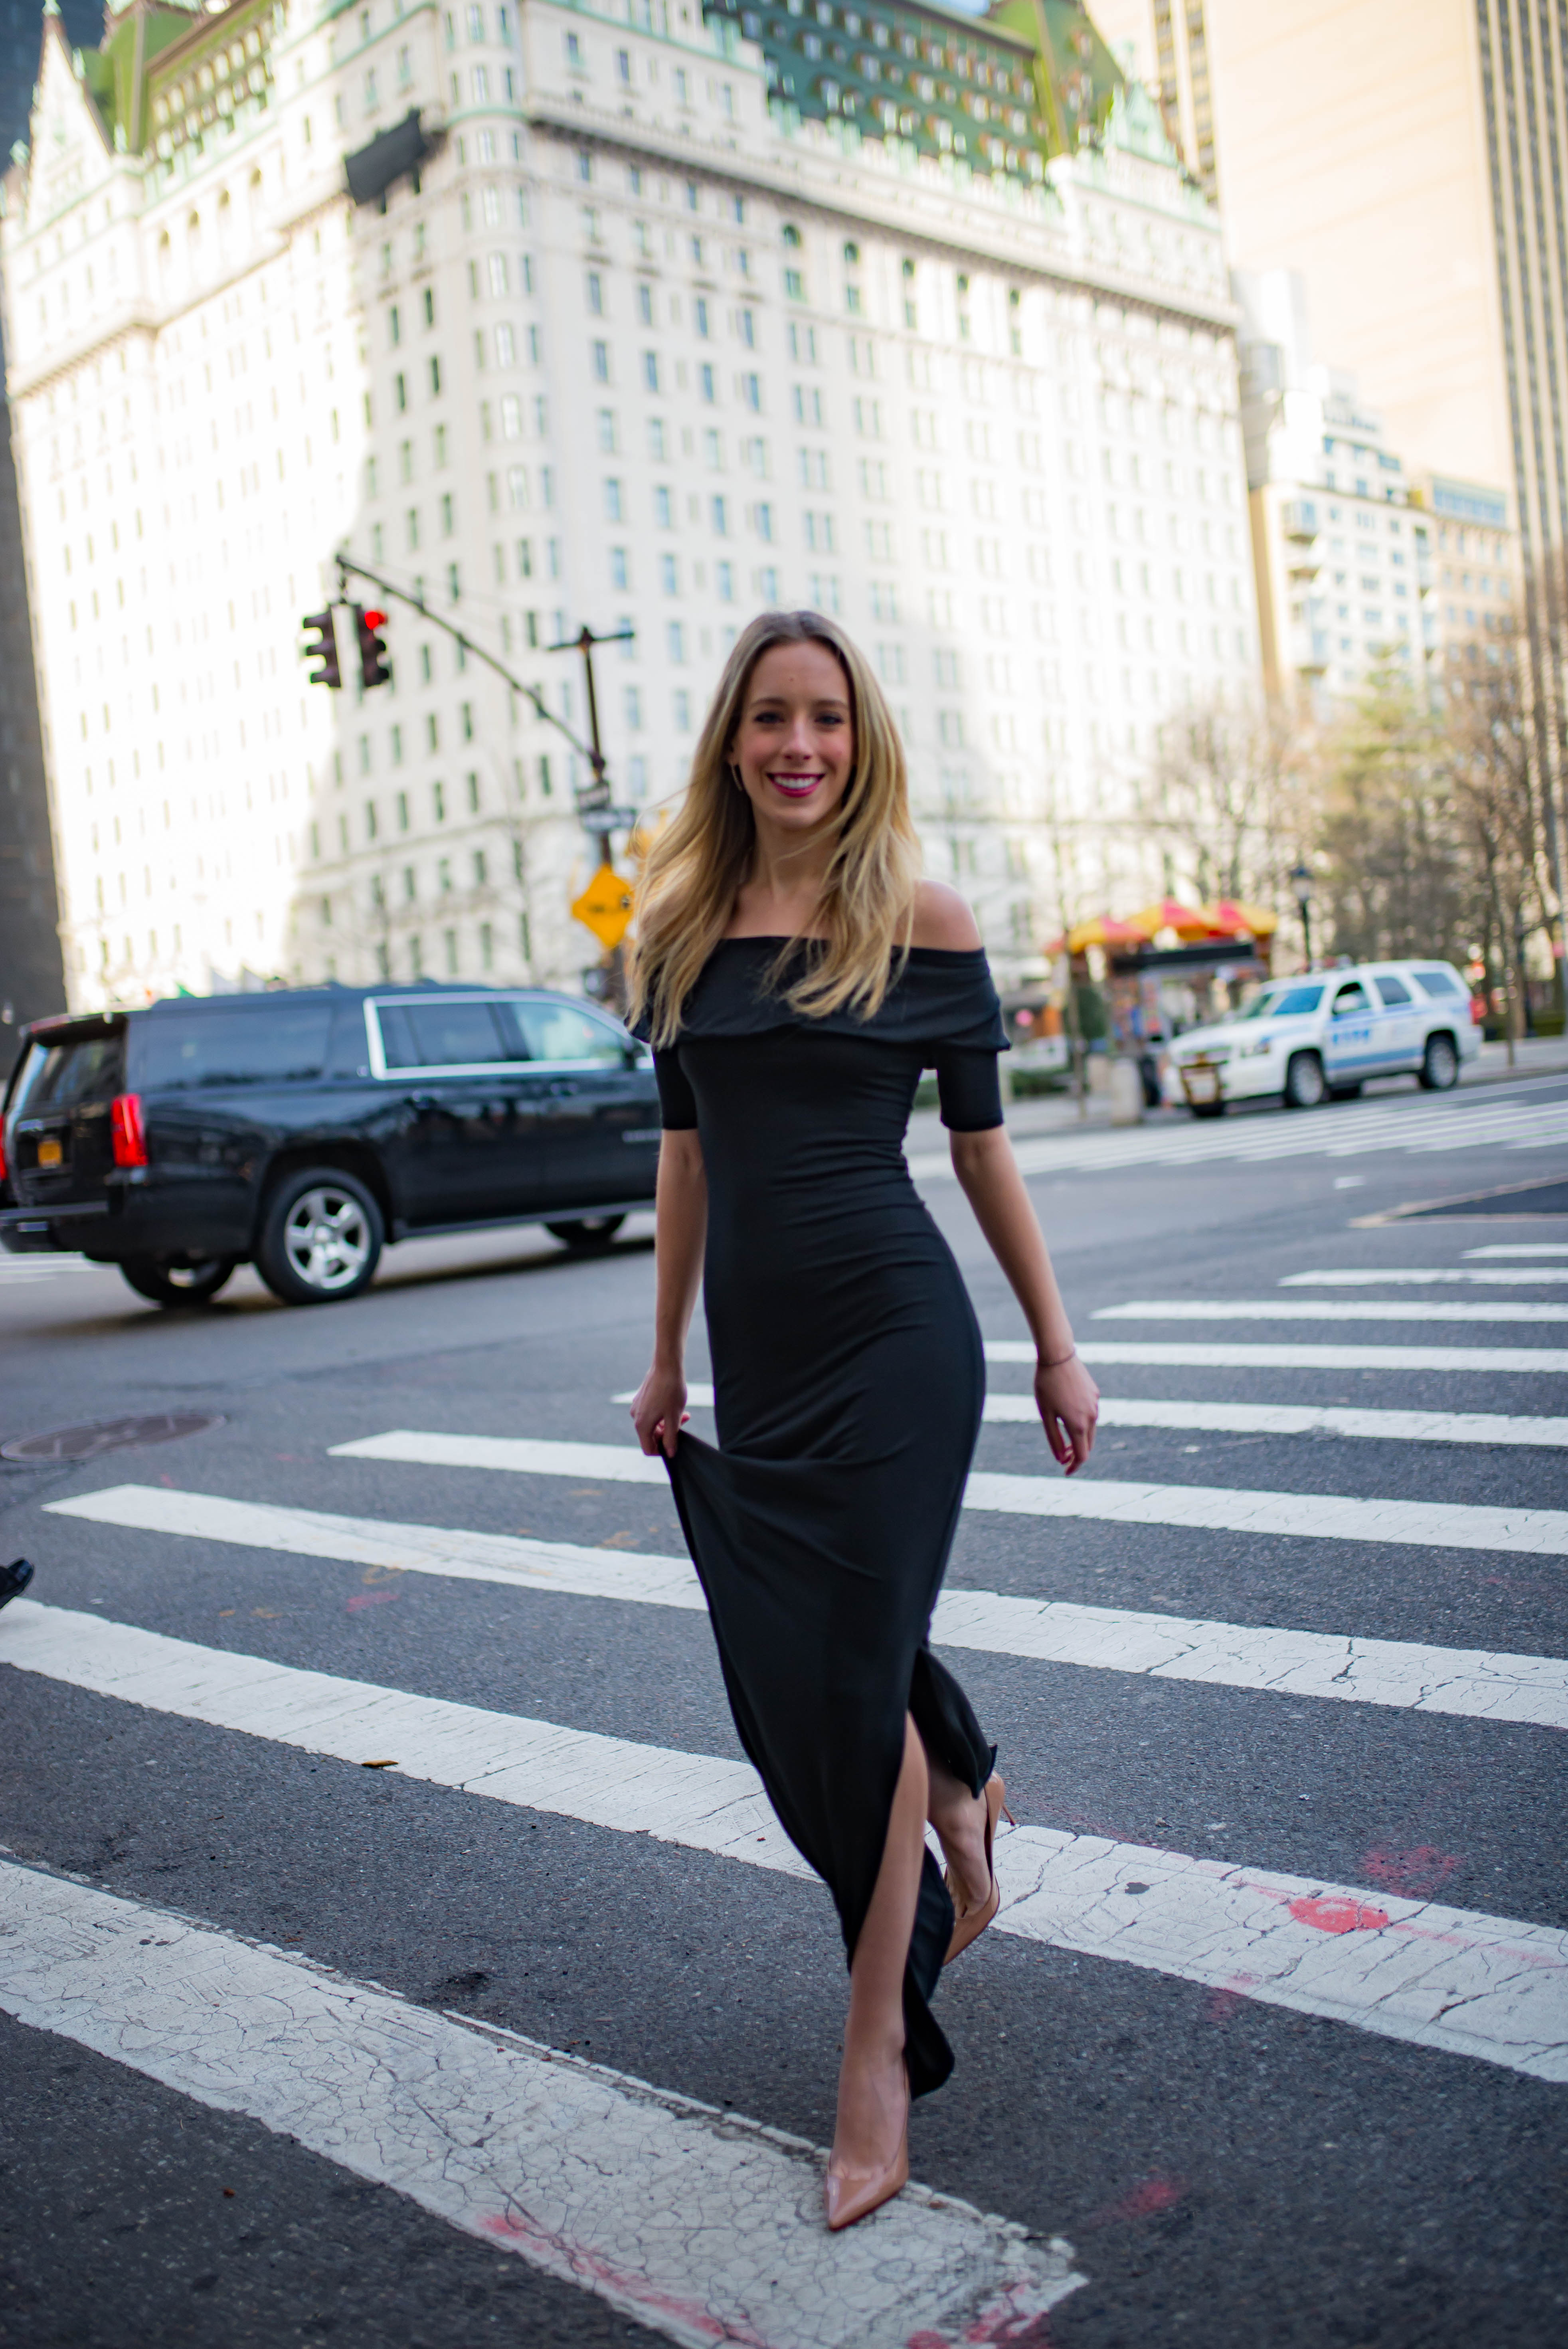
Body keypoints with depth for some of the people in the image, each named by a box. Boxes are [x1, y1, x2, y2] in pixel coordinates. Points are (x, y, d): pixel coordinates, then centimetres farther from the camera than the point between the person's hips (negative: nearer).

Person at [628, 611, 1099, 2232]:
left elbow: (981, 1145, 1)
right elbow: (686, 1151, 13)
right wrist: (668, 1355, 17)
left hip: (894, 1336, -4)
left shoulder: (919, 919, -4)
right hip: (754, 1351, 5)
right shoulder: (683, 925, 7)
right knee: (784, 1674, 13)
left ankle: (879, 2043, 16)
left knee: (850, 1670, -2)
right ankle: (958, 1806, 47)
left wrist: (1056, 1350, 3)